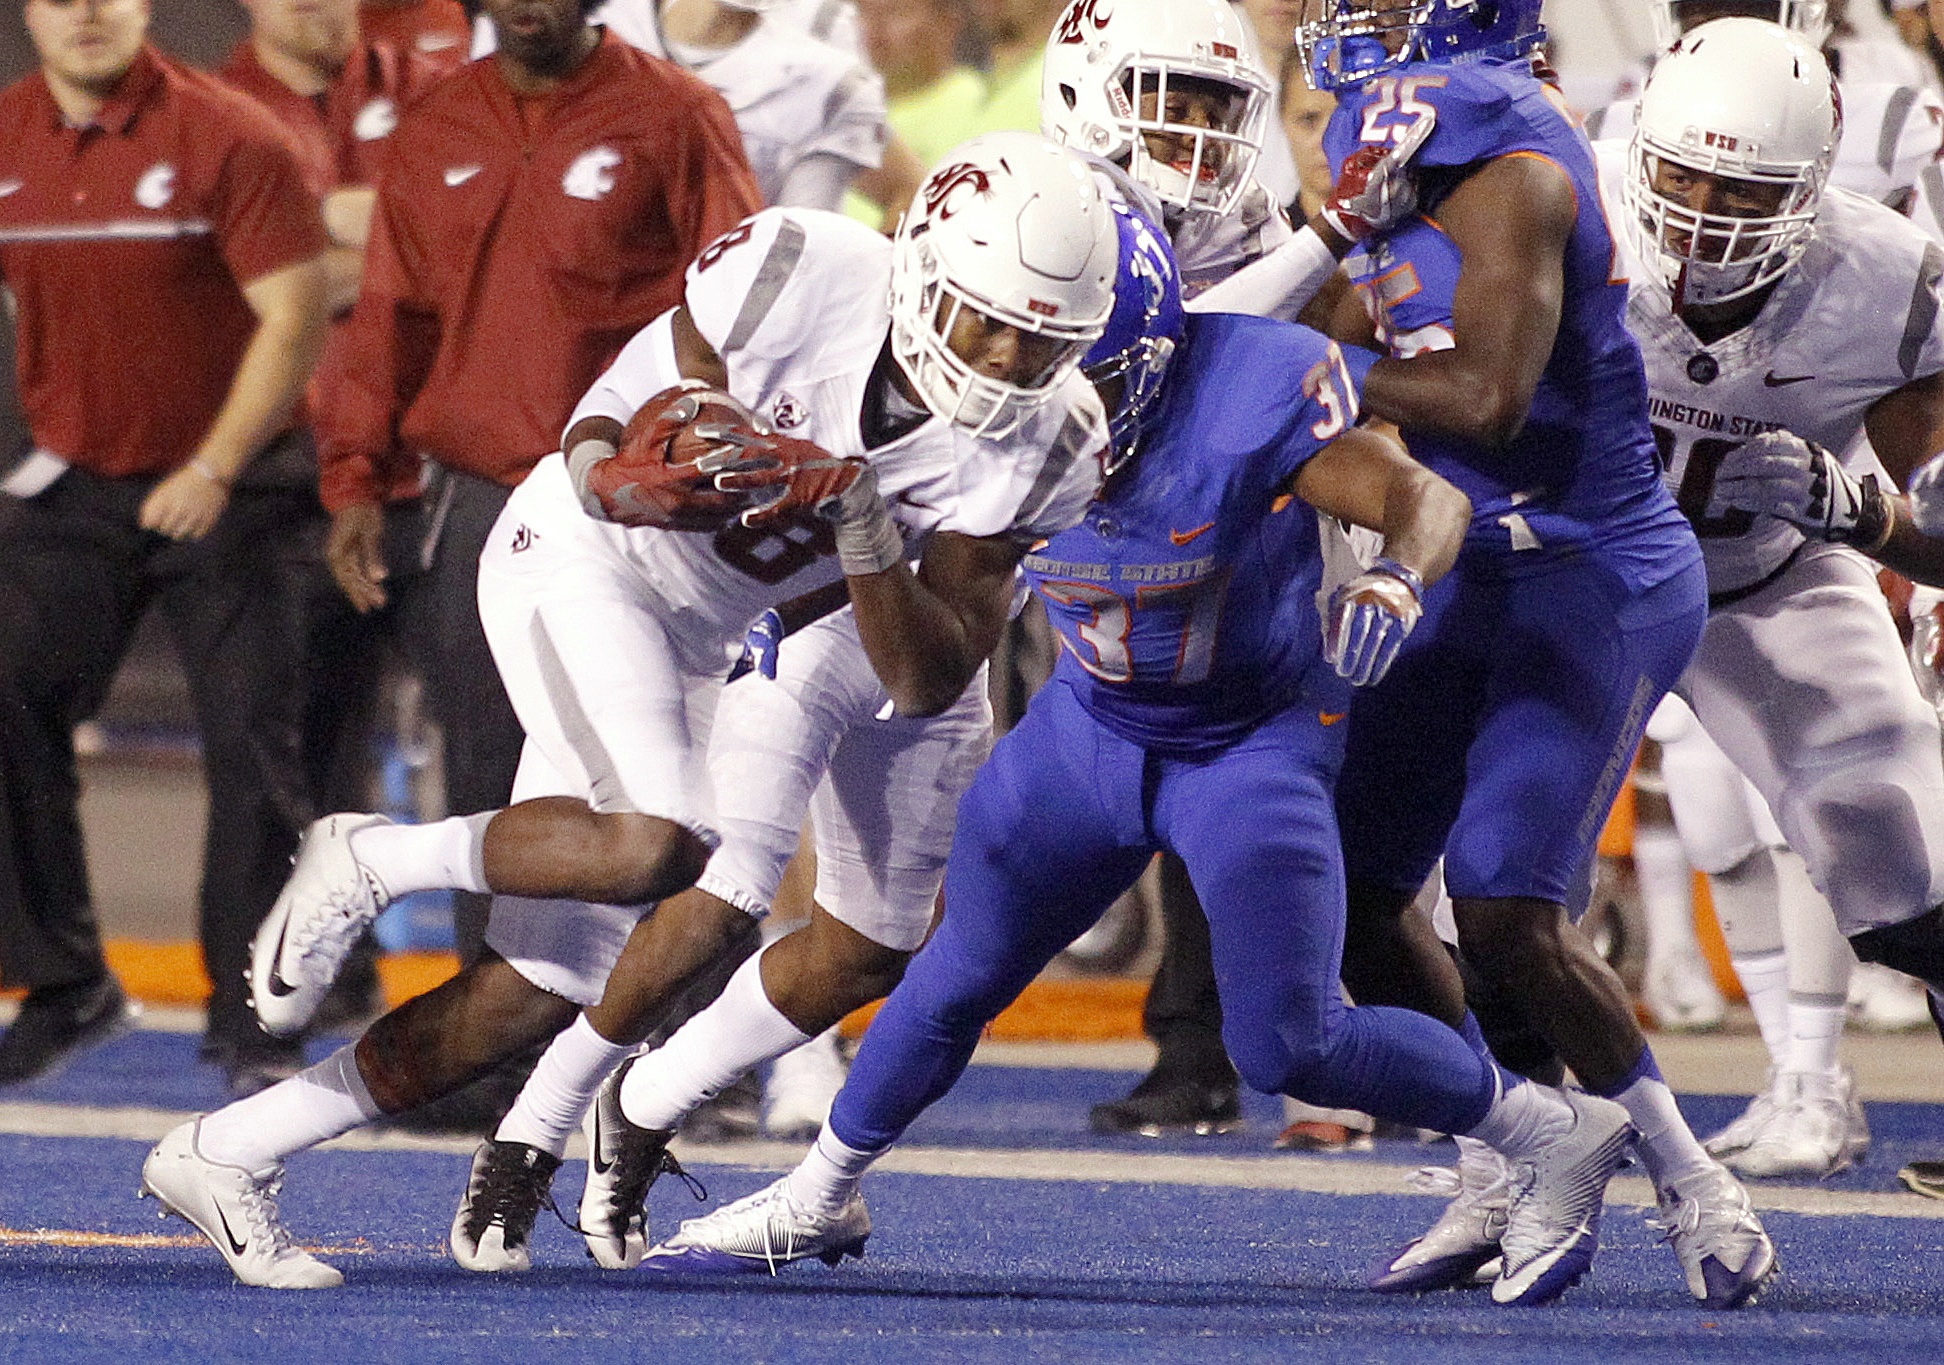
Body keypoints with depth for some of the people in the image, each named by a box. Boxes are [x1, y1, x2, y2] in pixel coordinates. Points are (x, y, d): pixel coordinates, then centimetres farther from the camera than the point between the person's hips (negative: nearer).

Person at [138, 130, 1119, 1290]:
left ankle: (230, 1154, 13)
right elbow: (608, 424, -10)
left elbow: (931, 684, -12)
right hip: (578, 560, -6)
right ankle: (371, 863, -6)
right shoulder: (804, 274, -22)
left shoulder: (1035, 447, -11)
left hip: (690, 644, 6)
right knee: (665, 847, -31)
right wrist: (613, 472, -33)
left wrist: (866, 526, -27)